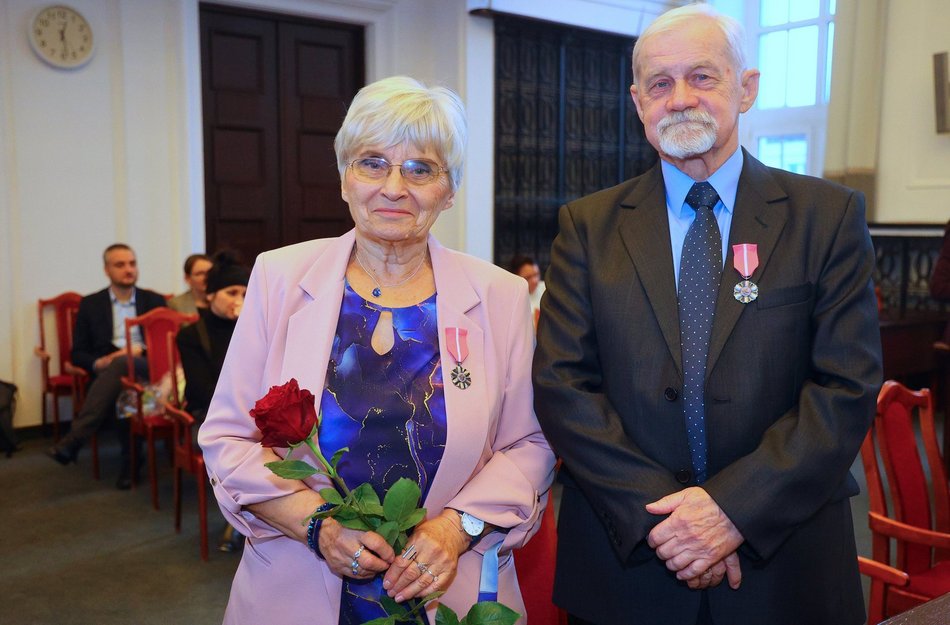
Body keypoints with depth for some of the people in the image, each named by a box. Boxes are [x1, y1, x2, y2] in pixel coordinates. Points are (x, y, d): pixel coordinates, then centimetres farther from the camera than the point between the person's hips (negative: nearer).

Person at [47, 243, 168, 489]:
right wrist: (98, 363, -11)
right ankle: (130, 461, -31)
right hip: (107, 372, 1)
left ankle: (74, 439, -41)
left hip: (148, 369, -1)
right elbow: (77, 353, 13)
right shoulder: (90, 304, 16)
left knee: (122, 364, -37)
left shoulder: (155, 301, 17)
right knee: (121, 391, -38)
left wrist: (139, 350, -10)